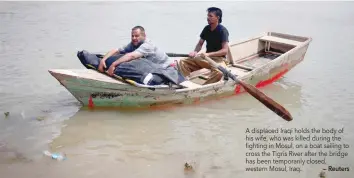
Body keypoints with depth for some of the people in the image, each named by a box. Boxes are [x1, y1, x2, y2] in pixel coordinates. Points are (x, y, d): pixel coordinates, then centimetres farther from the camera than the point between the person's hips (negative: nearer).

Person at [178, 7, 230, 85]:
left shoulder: (222, 30, -13)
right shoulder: (206, 29, 6)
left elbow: (225, 50, -20)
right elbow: (200, 44, 13)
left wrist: (208, 54, -29)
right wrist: (195, 52, -10)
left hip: (219, 59, -6)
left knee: (218, 72, -42)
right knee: (182, 62, -11)